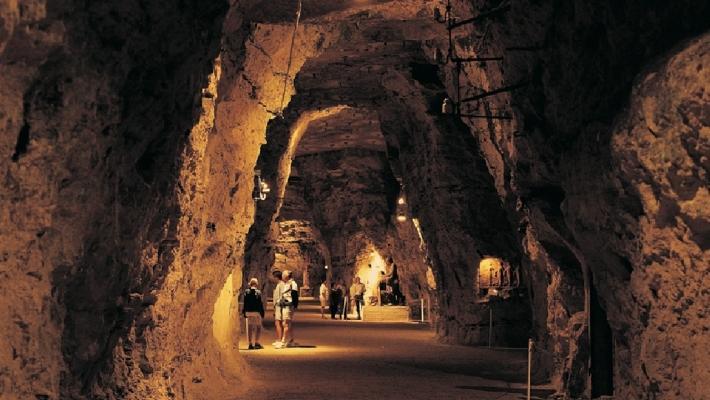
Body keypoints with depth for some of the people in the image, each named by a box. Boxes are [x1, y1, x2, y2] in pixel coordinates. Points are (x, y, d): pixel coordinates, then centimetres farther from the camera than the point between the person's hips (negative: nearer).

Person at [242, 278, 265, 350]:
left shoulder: (246, 292, 2)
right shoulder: (258, 292, -8)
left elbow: (245, 303, 4)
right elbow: (260, 304, -8)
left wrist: (244, 312, 11)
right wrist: (262, 313, -3)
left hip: (248, 312, 4)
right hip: (256, 312, -3)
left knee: (250, 328, 7)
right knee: (258, 328, 5)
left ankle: (250, 344, 8)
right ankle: (256, 343, -2)